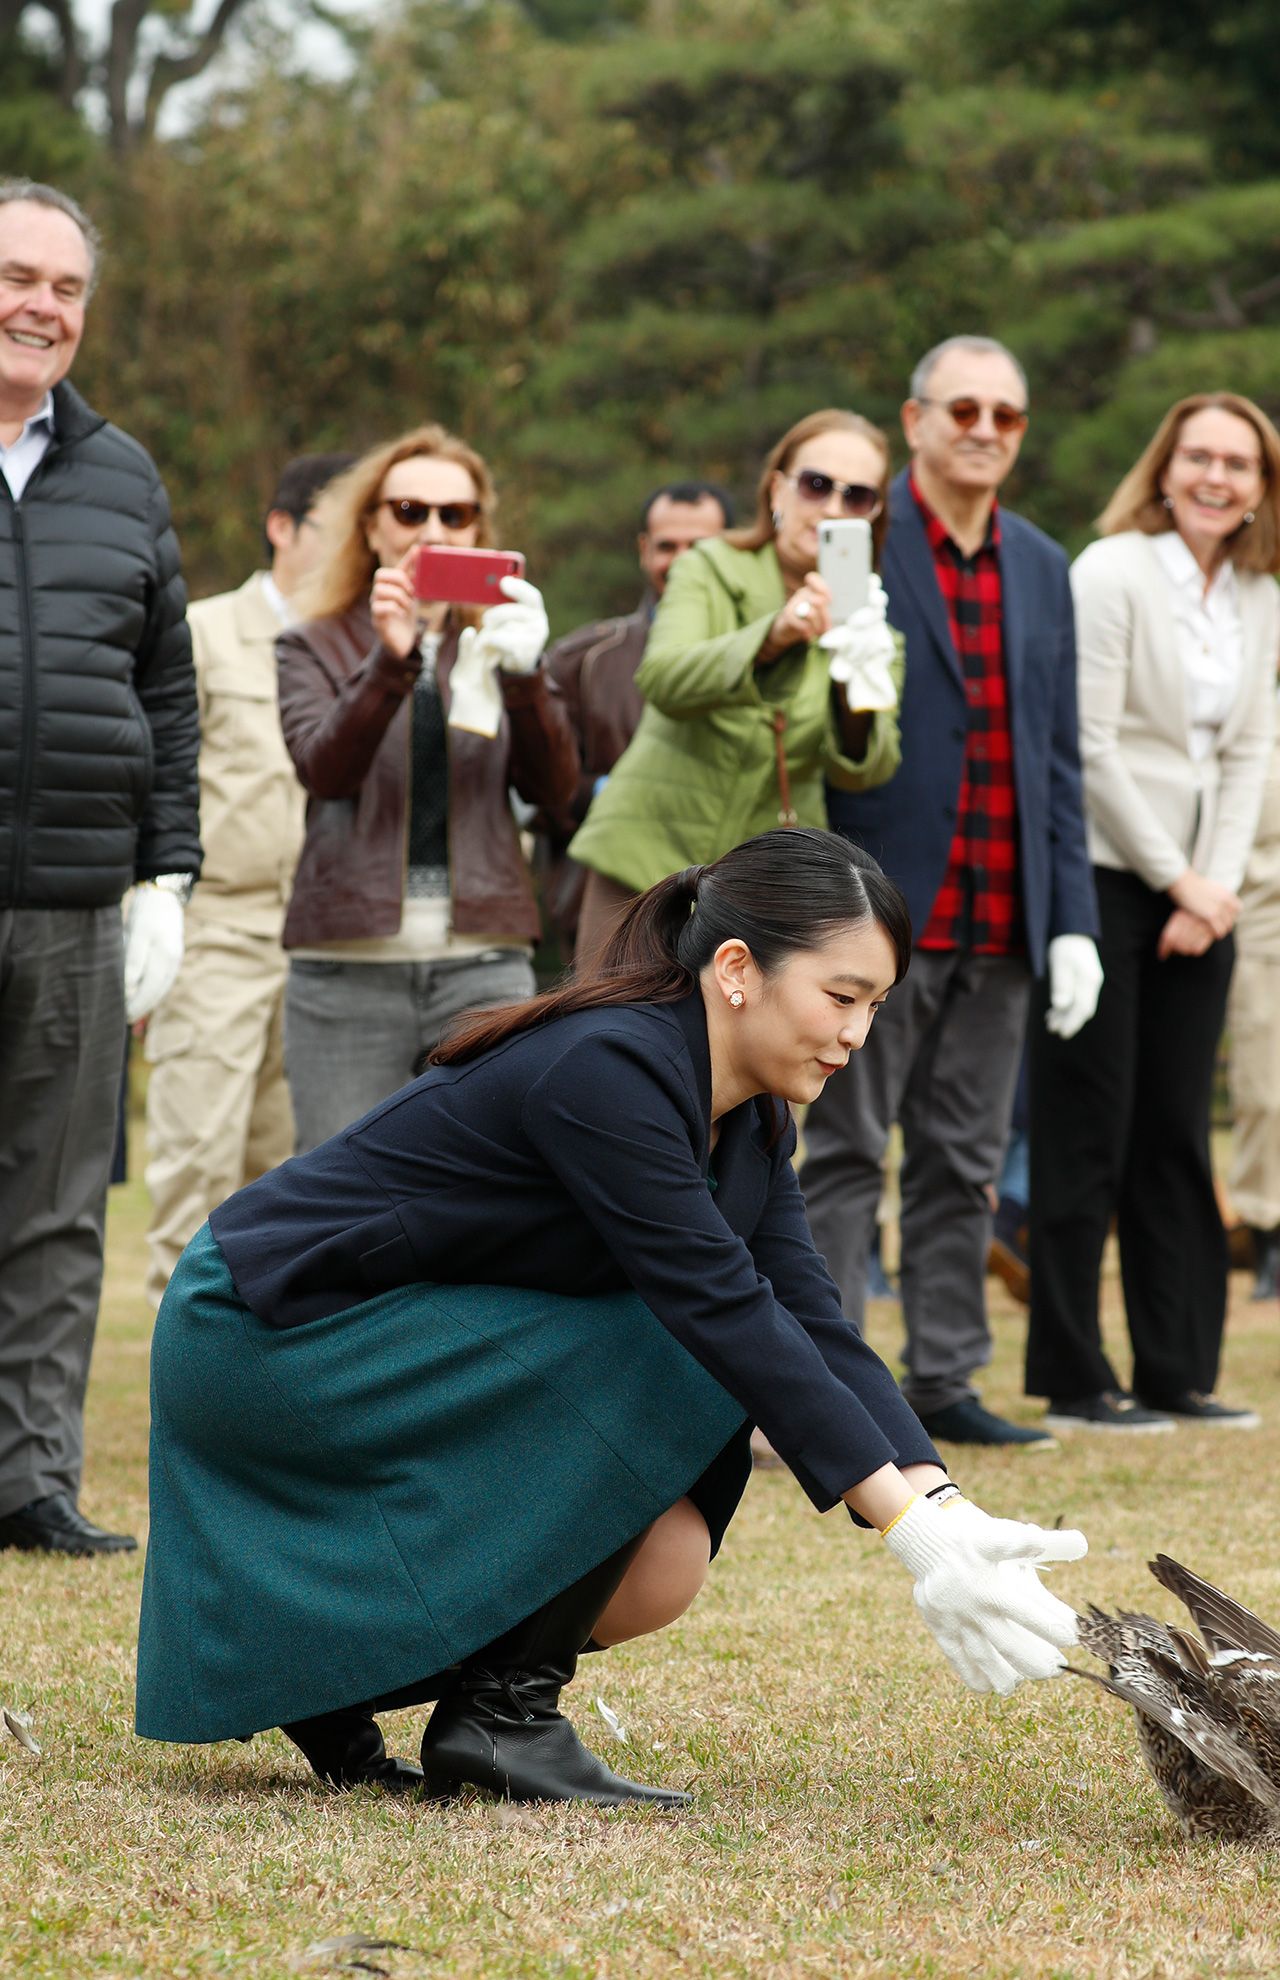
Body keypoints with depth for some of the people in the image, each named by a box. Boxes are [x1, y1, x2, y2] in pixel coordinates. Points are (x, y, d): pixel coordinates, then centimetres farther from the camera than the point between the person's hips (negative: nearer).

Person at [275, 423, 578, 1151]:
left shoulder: (497, 641, 15)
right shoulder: (317, 648, 10)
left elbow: (554, 784, 0)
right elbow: (325, 766, -10)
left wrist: (524, 673, -18)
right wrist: (390, 660, -25)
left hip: (484, 967, 1)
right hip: (349, 963, -1)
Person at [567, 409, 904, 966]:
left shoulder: (872, 622, 4)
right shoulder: (711, 571, 0)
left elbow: (867, 767, -13)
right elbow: (661, 680, -21)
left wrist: (856, 688, -35)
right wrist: (774, 637, -38)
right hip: (653, 856, -1)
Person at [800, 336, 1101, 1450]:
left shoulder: (1042, 568, 14)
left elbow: (1057, 756, 15)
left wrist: (1073, 920, 7)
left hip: (999, 923, 6)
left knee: (966, 1160, 10)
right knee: (848, 1154, 0)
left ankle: (945, 1381, 18)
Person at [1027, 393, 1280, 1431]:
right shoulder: (1111, 573, -9)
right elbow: (1089, 748, -12)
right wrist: (1176, 880, -9)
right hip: (1103, 876, -6)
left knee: (1178, 1131, 8)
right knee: (1088, 1130, -2)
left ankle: (1177, 1370, 14)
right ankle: (1074, 1377, 3)